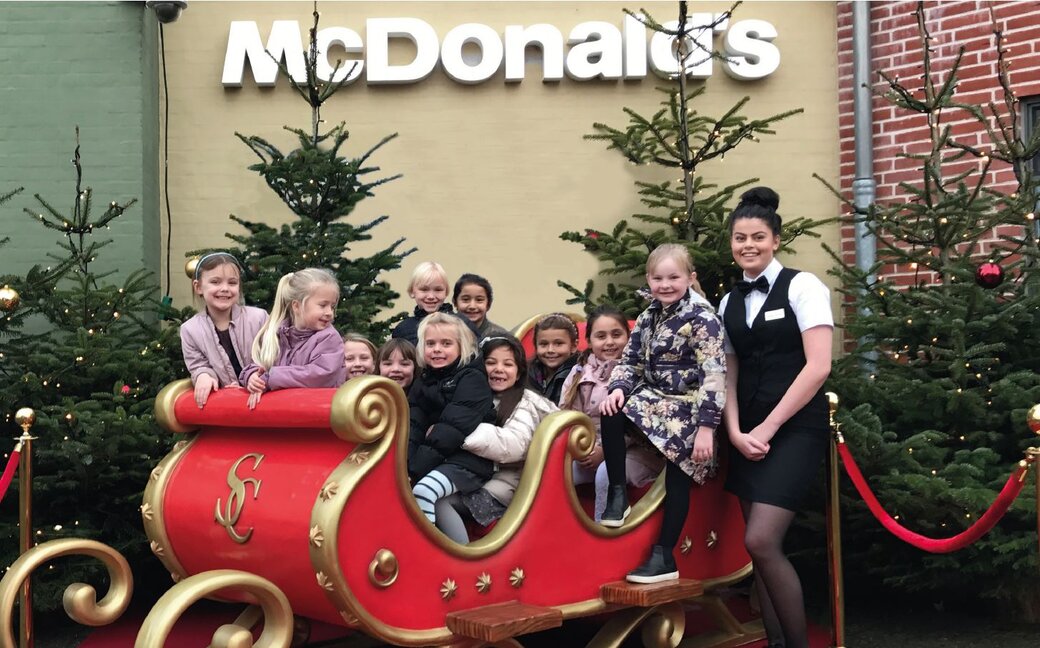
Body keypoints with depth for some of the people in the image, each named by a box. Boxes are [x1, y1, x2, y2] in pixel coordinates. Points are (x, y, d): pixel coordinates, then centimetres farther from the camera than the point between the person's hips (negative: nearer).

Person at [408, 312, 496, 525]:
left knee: (423, 491, -30)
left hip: (467, 462, -7)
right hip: (435, 460, 7)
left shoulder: (473, 379, -5)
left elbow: (459, 427, -18)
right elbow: (411, 427, 2)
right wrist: (406, 467, -12)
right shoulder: (423, 382, 15)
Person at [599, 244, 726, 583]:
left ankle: (664, 557, 6)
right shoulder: (648, 317, 9)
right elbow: (630, 361, 12)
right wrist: (619, 389, -11)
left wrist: (706, 425, -24)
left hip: (690, 407, -6)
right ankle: (617, 493, -5)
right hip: (656, 399, 6)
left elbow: (714, 375, -19)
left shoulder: (703, 317, -14)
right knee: (611, 413, -17)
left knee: (678, 481, -3)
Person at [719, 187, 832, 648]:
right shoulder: (729, 304, 13)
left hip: (795, 426, -6)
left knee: (761, 541, -14)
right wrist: (736, 432, -6)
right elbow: (729, 375, 11)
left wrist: (768, 428, -13)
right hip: (749, 432, 6)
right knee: (758, 549, 5)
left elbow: (818, 366, -12)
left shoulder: (802, 287, -4)